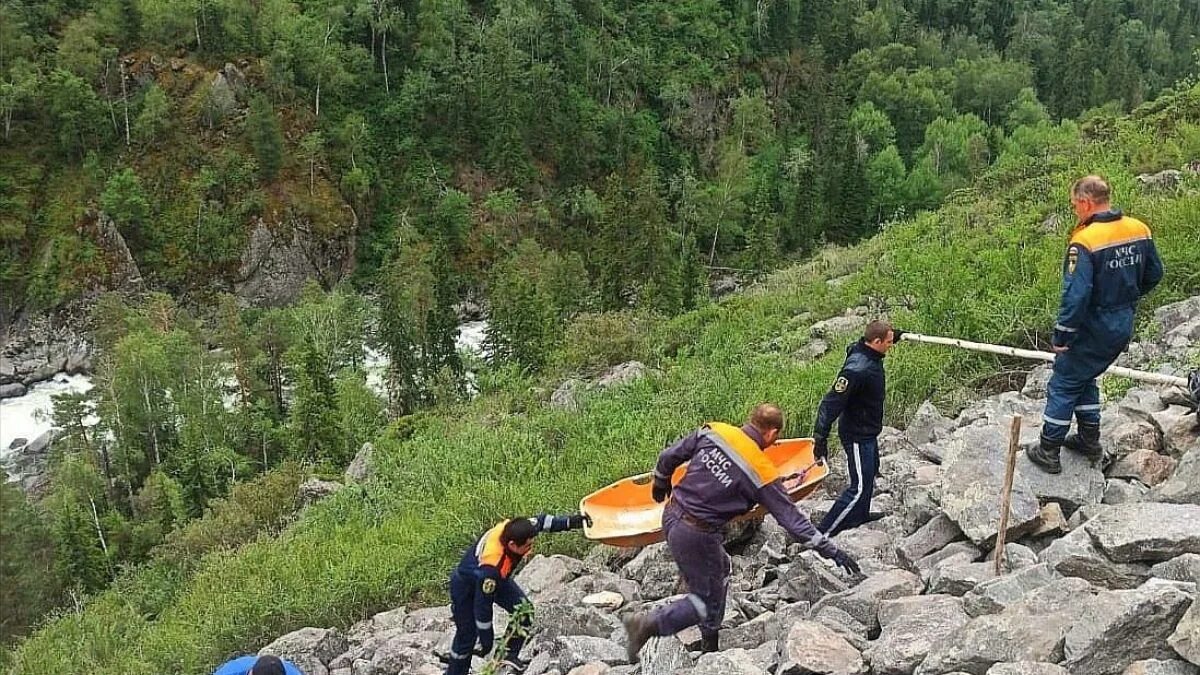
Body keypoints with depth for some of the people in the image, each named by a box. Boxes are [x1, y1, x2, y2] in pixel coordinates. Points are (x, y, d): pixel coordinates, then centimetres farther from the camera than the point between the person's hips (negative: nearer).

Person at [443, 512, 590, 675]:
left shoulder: (510, 528, -30)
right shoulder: (491, 567, -45)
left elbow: (540, 522, -7)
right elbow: (482, 607, -33)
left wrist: (571, 521, -9)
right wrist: (487, 641, -21)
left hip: (497, 580, 7)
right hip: (466, 586, -7)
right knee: (467, 636, 1)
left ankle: (510, 654, 12)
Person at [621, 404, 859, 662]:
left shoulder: (713, 431, -2)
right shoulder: (761, 471, -14)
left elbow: (669, 457, 6)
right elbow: (790, 517, -11)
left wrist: (661, 483, 26)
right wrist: (830, 550, -3)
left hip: (672, 515, 7)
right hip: (697, 536, -7)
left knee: (720, 569, 26)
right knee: (709, 602, 10)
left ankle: (710, 646, 35)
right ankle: (649, 624, -3)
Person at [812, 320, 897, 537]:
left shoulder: (870, 355, -3)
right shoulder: (857, 369, -32)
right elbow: (832, 401, -32)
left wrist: (894, 335, 20)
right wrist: (820, 437, -32)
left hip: (868, 432, 10)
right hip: (857, 436, -10)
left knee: (870, 472, 28)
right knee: (860, 488, -8)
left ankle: (860, 515, 49)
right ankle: (823, 533, -6)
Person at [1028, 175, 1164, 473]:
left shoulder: (1084, 242, -24)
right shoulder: (1139, 230, -1)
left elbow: (1076, 295, -25)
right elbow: (1154, 274, 10)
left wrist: (1061, 336, -15)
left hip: (1093, 329, -7)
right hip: (1123, 327, 7)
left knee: (1063, 385, 6)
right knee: (1084, 378, 25)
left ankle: (1048, 451, 12)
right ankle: (1090, 440, 33)